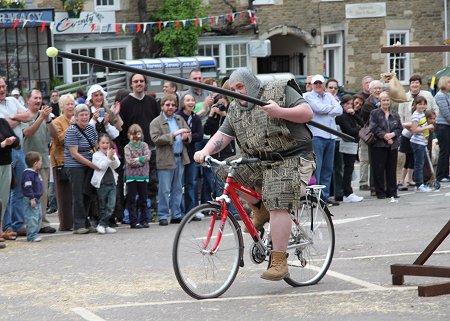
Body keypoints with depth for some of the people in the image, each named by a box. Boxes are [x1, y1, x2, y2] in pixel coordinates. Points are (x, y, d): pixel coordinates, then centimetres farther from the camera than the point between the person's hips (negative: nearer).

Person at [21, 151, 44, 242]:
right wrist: (32, 199, -24)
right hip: (31, 200, -11)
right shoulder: (28, 174, -18)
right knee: (32, 217, -10)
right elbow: (27, 187, -22)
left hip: (36, 199, 11)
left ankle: (35, 233, 22)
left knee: (39, 216, 14)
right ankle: (31, 236, -9)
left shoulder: (36, 173, 15)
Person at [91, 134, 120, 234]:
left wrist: (113, 158, -19)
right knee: (103, 206, 4)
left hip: (112, 183, 3)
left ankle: (102, 224, -5)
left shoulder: (113, 153, 10)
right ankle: (105, 225, 10)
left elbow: (116, 165, -3)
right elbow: (101, 166, -15)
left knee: (111, 206, -7)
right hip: (102, 184, -3)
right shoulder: (96, 155, -2)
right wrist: (108, 158, -21)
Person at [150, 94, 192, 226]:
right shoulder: (156, 122, -2)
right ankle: (163, 216, 0)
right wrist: (173, 135, -21)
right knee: (164, 190, -5)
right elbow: (156, 139, -15)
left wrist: (186, 137, -6)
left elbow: (189, 134, 19)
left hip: (180, 159, 6)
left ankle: (176, 215, 16)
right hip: (165, 160, -6)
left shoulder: (180, 119, 15)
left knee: (178, 189, 10)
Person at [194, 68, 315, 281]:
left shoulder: (280, 91, -2)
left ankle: (279, 262, -19)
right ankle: (260, 209, 8)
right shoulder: (235, 110, 15)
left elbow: (307, 112, -10)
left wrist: (279, 112, -25)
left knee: (278, 206, -21)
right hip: (259, 163, 7)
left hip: (290, 160, -7)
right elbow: (222, 135, 6)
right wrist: (206, 151, -14)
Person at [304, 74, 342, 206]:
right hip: (316, 135, -6)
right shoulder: (308, 96, 2)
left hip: (330, 136, 6)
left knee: (328, 168, 8)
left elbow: (339, 110, 6)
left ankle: (325, 196, 13)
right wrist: (332, 107, 2)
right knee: (316, 167, -11)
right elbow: (319, 108, -13)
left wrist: (326, 111, -7)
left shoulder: (329, 96, 18)